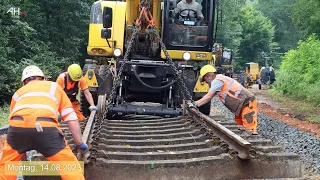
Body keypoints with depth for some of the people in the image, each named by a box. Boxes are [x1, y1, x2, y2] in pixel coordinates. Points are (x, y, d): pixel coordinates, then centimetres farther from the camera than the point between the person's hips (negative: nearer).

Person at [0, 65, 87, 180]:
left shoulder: (18, 92, 36)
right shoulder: (54, 86, 31)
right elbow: (71, 118, 26)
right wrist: (79, 143, 34)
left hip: (17, 126, 3)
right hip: (45, 128, -2)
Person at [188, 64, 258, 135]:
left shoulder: (217, 81, -12)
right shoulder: (219, 80, 19)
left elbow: (208, 97, -10)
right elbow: (208, 96, 23)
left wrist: (195, 104, -2)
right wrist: (196, 103, 20)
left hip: (248, 103, -11)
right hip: (243, 105, 11)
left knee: (249, 129, -13)